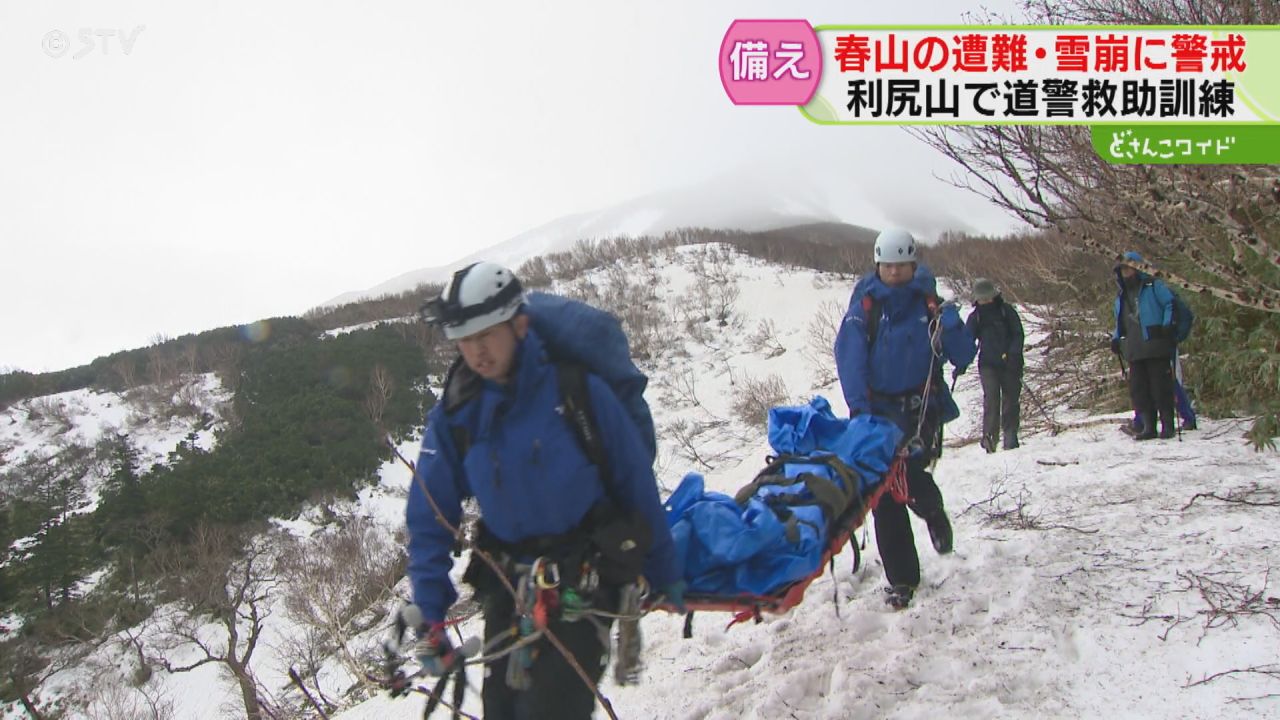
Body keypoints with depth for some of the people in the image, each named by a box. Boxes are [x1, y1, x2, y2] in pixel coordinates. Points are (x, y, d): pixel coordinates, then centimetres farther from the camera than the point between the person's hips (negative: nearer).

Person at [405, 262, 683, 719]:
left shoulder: (576, 390, -14)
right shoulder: (455, 412, -4)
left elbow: (636, 484, -5)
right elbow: (429, 520, 2)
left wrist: (664, 573, 3)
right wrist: (428, 617, -3)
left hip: (582, 583, -4)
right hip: (507, 587, 4)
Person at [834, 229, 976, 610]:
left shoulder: (928, 303, 3)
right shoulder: (865, 304, 0)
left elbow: (963, 358, 1)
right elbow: (849, 354, -11)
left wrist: (951, 326, -19)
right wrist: (858, 403, -23)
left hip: (921, 408, -1)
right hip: (879, 408, 1)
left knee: (910, 473, -19)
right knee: (885, 493, -1)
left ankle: (933, 510, 19)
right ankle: (901, 579, 12)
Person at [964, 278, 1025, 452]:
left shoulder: (1006, 311, 3)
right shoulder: (975, 317, 8)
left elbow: (1018, 334, 0)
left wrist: (1012, 354, -15)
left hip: (1010, 364, 0)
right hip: (988, 364, 0)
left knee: (1010, 398, 2)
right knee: (991, 397, -16)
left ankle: (1010, 435, 13)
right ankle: (990, 434, -18)